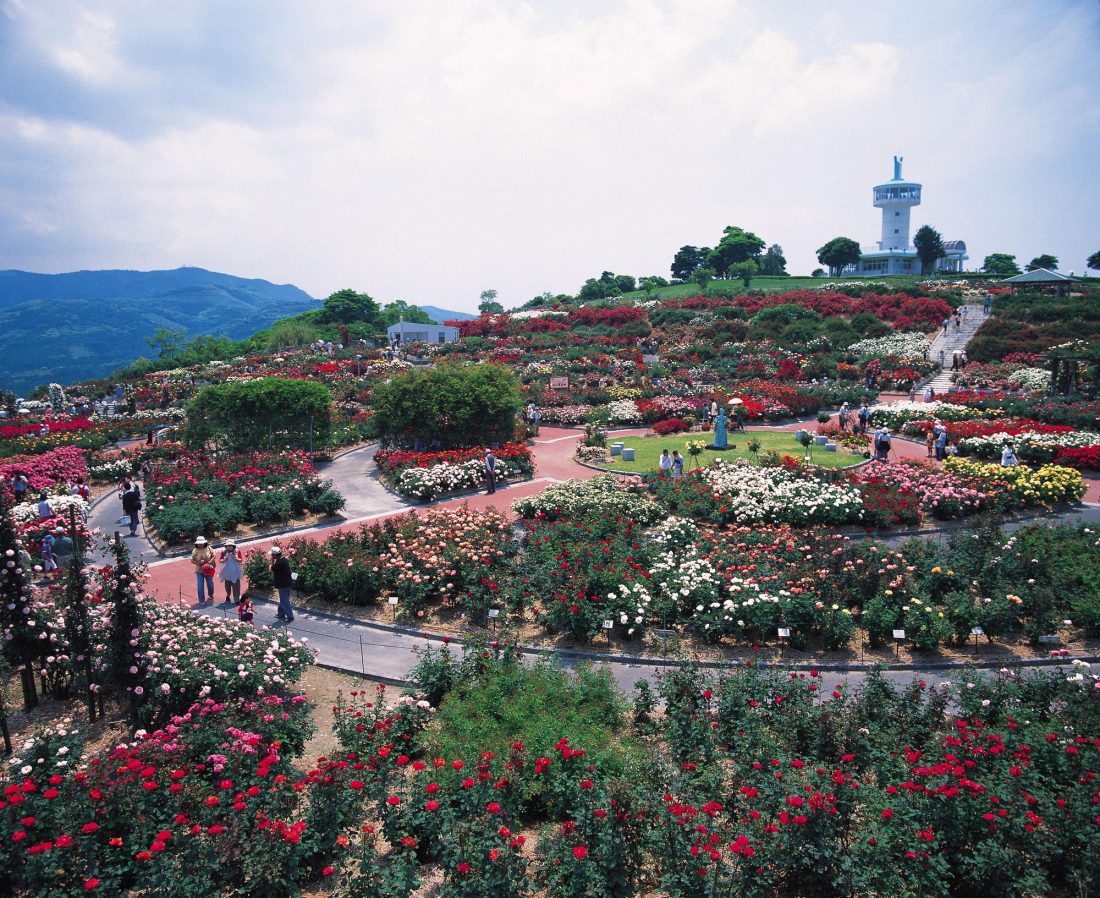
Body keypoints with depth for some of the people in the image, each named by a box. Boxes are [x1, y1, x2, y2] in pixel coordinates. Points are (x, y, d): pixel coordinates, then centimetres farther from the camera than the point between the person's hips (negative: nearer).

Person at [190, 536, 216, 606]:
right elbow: (192, 560, -2)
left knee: (210, 584, 15)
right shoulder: (195, 551, -7)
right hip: (199, 571, -1)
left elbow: (214, 556, 0)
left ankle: (211, 596, 42)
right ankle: (201, 600, 9)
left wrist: (210, 561, -18)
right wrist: (198, 563, -20)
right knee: (200, 586, -2)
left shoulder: (209, 548, -7)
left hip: (208, 570, 1)